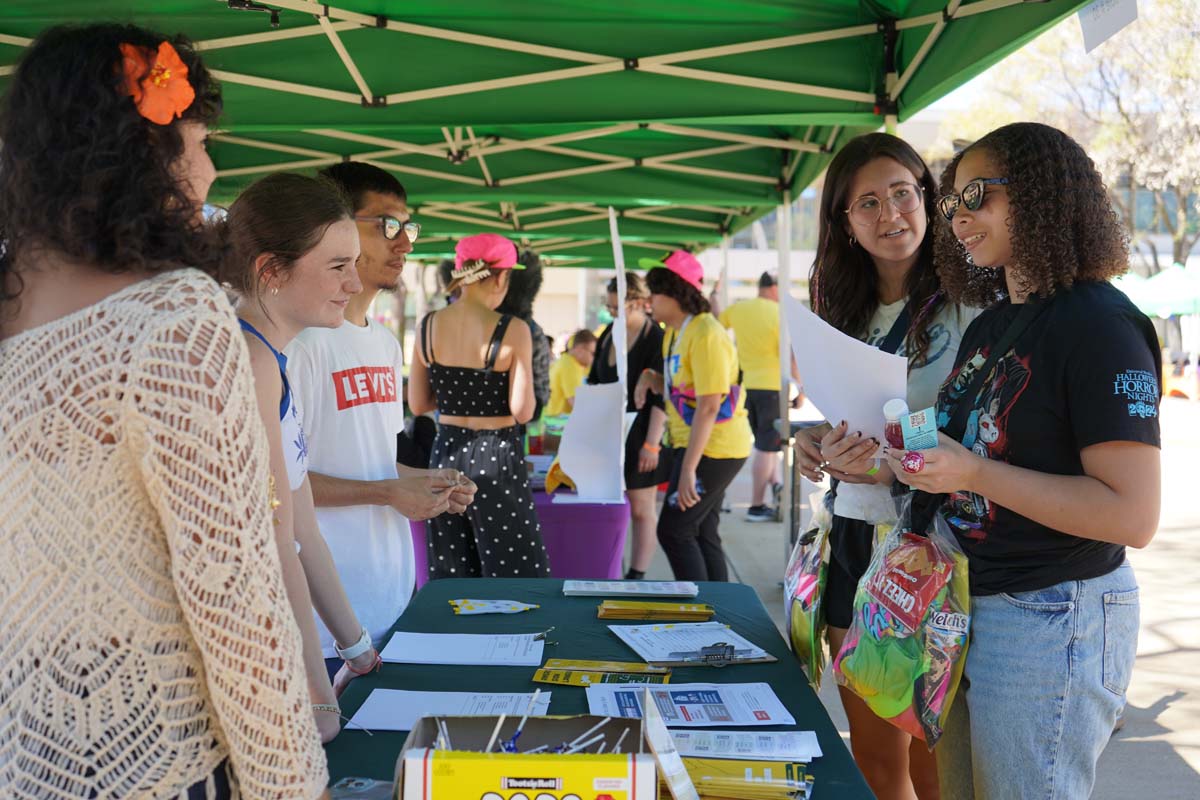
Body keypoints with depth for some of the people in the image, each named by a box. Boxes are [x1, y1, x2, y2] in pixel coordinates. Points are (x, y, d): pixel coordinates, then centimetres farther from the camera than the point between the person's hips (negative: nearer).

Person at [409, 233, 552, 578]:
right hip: (496, 457, -5)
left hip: (447, 453, 5)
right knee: (512, 575, 4)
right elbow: (522, 411, -16)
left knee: (450, 576, 14)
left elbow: (417, 404, 5)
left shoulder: (428, 326, 0)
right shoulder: (512, 330, -13)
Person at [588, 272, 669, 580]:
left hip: (639, 435, -6)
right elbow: (594, 383, 18)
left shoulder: (656, 339, -11)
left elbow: (660, 398, -15)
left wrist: (651, 444, -19)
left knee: (640, 508, 2)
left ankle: (636, 575, 9)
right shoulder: (609, 334, 10)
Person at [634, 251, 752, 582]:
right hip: (693, 445, 10)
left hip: (713, 449, -10)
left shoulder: (706, 336, -19)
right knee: (703, 535, 12)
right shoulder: (675, 333, 12)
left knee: (673, 531, -9)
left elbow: (708, 406, -24)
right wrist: (650, 378, 0)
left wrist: (688, 468, -26)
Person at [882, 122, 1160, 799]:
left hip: (1052, 618, -8)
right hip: (968, 604, 9)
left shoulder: (1099, 325, -16)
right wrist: (911, 461, 3)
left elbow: (1134, 515, -22)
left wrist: (974, 473, -25)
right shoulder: (992, 323, 12)